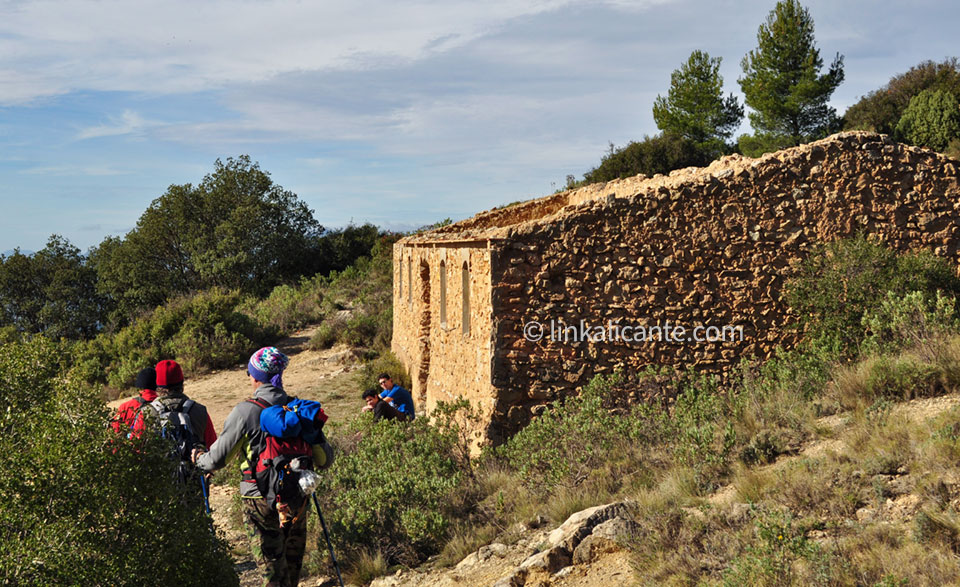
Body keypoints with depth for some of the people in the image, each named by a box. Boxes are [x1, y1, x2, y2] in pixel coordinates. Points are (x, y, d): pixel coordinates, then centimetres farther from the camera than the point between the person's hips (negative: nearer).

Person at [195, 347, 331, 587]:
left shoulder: (245, 411, -12)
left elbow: (217, 459, -5)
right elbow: (324, 459, 4)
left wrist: (199, 459, 17)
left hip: (261, 502, -4)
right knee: (292, 565, 19)